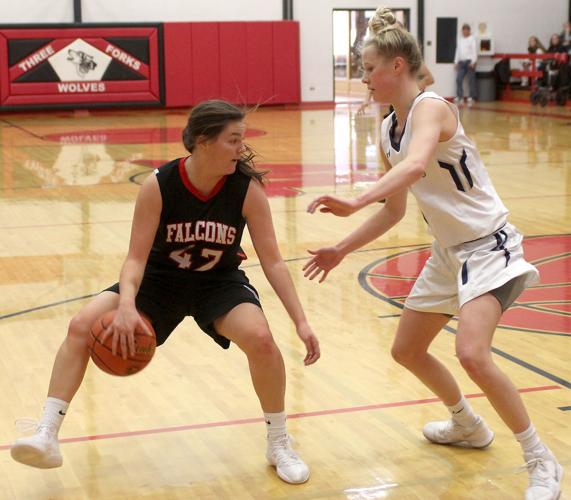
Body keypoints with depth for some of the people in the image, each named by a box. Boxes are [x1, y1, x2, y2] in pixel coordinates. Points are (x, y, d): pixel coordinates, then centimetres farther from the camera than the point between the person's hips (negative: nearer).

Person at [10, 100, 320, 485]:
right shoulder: (158, 186, -23)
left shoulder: (248, 189, -21)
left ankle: (279, 445, -5)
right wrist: (127, 305, -39)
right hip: (161, 279, 1)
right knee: (82, 325, -18)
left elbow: (273, 261, -16)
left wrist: (301, 322, -21)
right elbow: (137, 258, -20)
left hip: (219, 283, 0)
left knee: (260, 338, -29)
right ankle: (47, 438, -11)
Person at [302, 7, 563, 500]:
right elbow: (395, 209, 15)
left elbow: (416, 166, -43)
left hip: (487, 245, -9)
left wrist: (355, 203, -52)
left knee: (472, 354, -27)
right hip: (448, 251, 10)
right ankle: (467, 425, 42)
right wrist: (342, 250, 14)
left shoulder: (430, 107, -20)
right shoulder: (389, 131, 6)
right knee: (407, 350, 16)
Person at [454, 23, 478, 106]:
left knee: (471, 80, -3)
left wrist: (473, 62, -15)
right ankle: (459, 97, 4)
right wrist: (456, 62, 14)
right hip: (461, 61, 5)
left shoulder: (472, 39, -1)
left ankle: (471, 98, 0)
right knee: (459, 79, -2)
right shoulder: (460, 40, 17)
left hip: (469, 61, -5)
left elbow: (474, 50, -7)